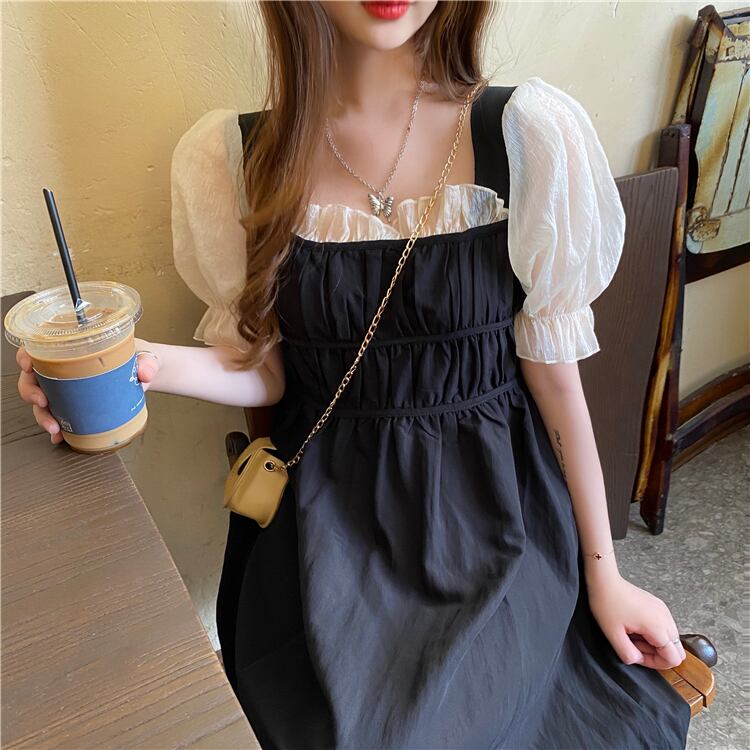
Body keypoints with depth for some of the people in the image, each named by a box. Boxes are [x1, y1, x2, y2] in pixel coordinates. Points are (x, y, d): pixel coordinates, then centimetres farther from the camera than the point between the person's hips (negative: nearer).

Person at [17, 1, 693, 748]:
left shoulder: (527, 133, -11)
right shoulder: (233, 154, -6)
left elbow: (554, 371, -4)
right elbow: (266, 370, 1)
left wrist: (604, 574, 2)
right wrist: (152, 366, -21)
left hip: (491, 512, 0)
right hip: (326, 519, 1)